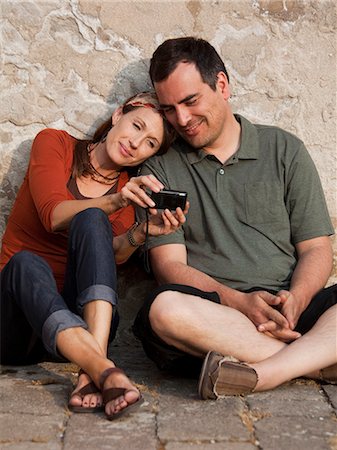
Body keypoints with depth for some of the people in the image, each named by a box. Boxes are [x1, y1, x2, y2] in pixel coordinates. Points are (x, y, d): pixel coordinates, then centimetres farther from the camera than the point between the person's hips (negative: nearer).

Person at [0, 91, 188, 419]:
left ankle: (90, 373, -43)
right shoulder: (54, 144, 5)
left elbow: (113, 256, -7)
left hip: (79, 320, 2)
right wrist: (114, 202, -29)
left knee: (91, 221, -25)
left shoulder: (129, 188, 11)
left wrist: (141, 232, -27)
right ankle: (105, 372, -52)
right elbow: (54, 215, -14)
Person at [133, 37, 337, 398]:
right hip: (211, 314, 0)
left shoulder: (284, 150, 14)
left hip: (288, 312, 1)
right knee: (165, 309, -34)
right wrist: (240, 302, -16)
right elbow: (169, 265, 2)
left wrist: (294, 300, -12)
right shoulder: (160, 169, 12)